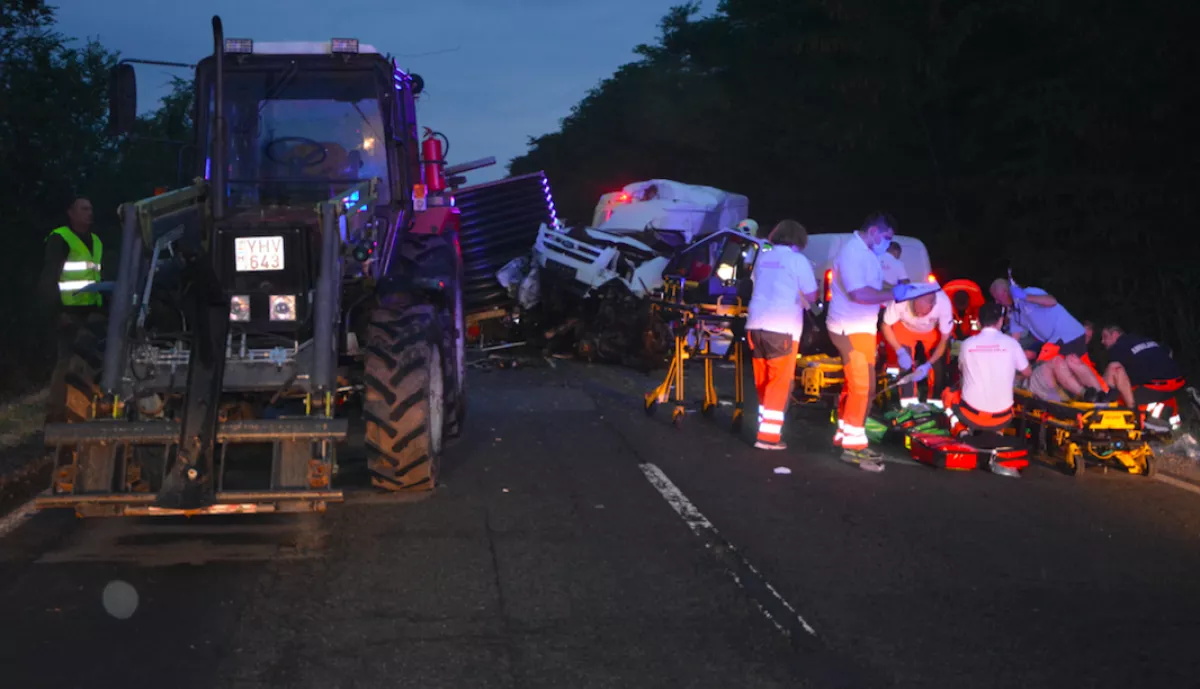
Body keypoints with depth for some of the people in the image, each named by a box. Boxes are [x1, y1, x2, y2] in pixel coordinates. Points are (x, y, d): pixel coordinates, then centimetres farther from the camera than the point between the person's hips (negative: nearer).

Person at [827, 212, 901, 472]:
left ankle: (845, 436, 25)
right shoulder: (851, 252, -20)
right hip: (850, 328, -10)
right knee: (861, 387, -9)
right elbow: (860, 294, -28)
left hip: (862, 327, 10)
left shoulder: (868, 252, 12)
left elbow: (873, 287, 19)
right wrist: (894, 294, -21)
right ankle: (853, 446, -4)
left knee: (855, 385, 16)